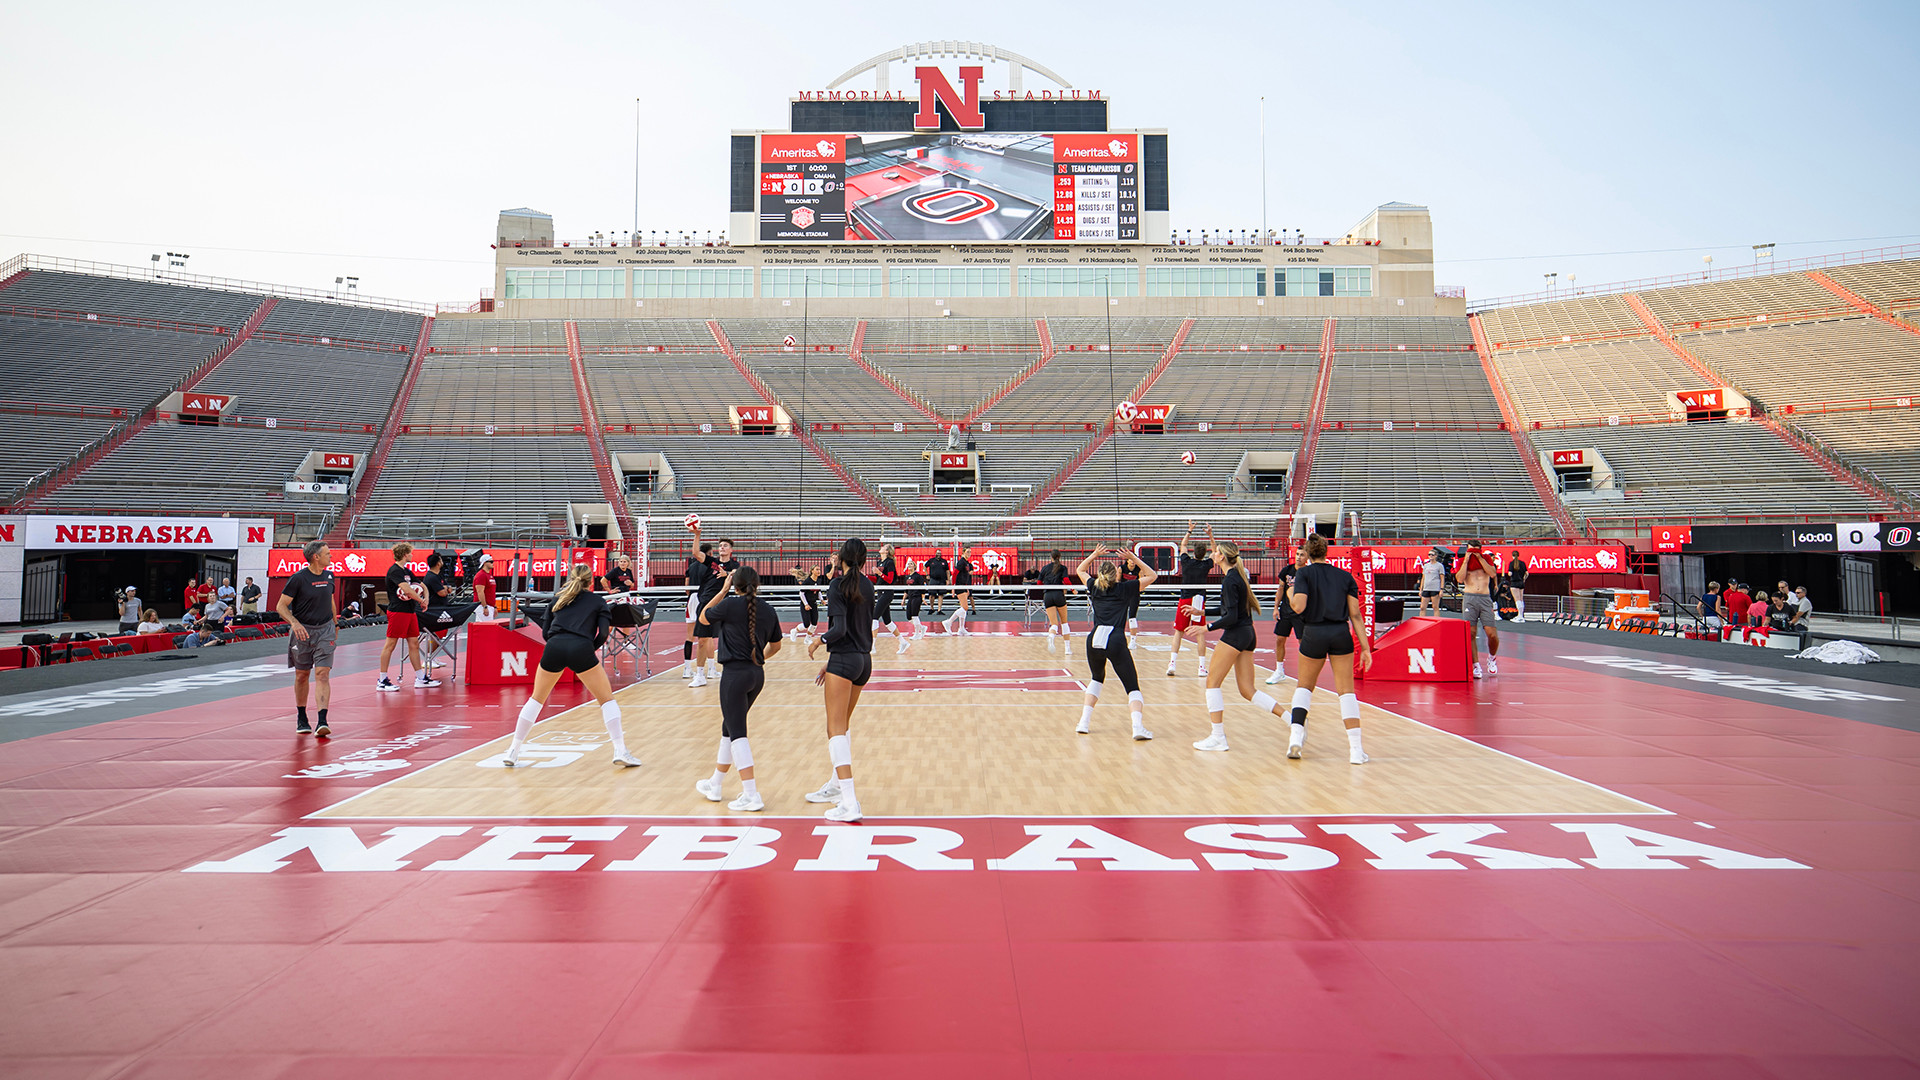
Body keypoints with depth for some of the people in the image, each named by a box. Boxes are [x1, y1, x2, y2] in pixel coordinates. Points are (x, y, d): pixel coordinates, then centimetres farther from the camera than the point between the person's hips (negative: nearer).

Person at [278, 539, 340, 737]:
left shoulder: (329, 576, 5)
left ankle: (322, 721, -16)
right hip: (302, 631, -2)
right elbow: (281, 606, -9)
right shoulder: (298, 578, -11)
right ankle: (301, 718, 28)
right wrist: (294, 623, -26)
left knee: (323, 674, -10)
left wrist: (335, 626, 23)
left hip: (324, 631, 3)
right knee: (302, 675, 10)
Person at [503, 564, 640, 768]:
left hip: (554, 648, 3)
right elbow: (603, 634, 5)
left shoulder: (558, 597, 26)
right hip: (581, 649, -3)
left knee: (536, 699, 22)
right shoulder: (598, 601, 19)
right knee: (607, 699, 9)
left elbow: (546, 632, 20)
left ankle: (513, 752, 22)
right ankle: (620, 751, -1)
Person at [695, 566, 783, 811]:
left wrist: (723, 590, 11)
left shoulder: (731, 604, -10)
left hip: (735, 674, -6)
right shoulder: (768, 610, 6)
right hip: (758, 675, 7)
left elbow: (703, 617, 9)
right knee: (729, 727, 20)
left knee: (737, 733, -5)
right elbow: (775, 645, 18)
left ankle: (751, 795, -11)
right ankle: (714, 785, 33)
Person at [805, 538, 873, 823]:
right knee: (843, 724, 23)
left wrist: (819, 640, -1)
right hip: (865, 660, 8)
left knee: (836, 729, -9)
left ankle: (849, 803, -18)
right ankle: (836, 785, 37)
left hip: (844, 660, -8)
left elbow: (840, 629, -20)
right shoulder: (867, 586, 10)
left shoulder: (838, 585, -10)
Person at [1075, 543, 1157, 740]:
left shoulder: (1094, 587, 17)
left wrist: (1095, 554, 29)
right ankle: (1138, 726, -22)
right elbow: (1152, 575, 21)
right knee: (1132, 687, 1)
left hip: (1095, 638, 3)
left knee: (1097, 678, 28)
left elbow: (1080, 570, 37)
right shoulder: (1125, 589, 10)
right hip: (1116, 641, -3)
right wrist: (1133, 558, 16)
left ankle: (1084, 722, 19)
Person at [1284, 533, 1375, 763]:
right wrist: (1365, 647, 5)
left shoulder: (1304, 574, 0)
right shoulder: (1345, 576, 8)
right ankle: (1356, 748, -4)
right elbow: (1355, 615, 4)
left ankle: (1296, 734, 1)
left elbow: (1298, 607, -13)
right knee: (1346, 690, 3)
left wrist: (1290, 595, 9)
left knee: (1304, 686, 18)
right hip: (1341, 634, 1)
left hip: (1313, 634, -1)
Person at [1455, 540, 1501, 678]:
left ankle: (1492, 657, 21)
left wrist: (1480, 558, -4)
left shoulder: (1487, 559, 13)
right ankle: (1475, 666, -1)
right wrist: (1466, 561, -3)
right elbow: (1460, 579, -5)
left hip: (1486, 599, 1)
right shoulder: (1462, 562, 11)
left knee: (1492, 634, -7)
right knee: (1470, 634, -8)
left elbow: (1493, 573, -5)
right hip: (1469, 599, 0)